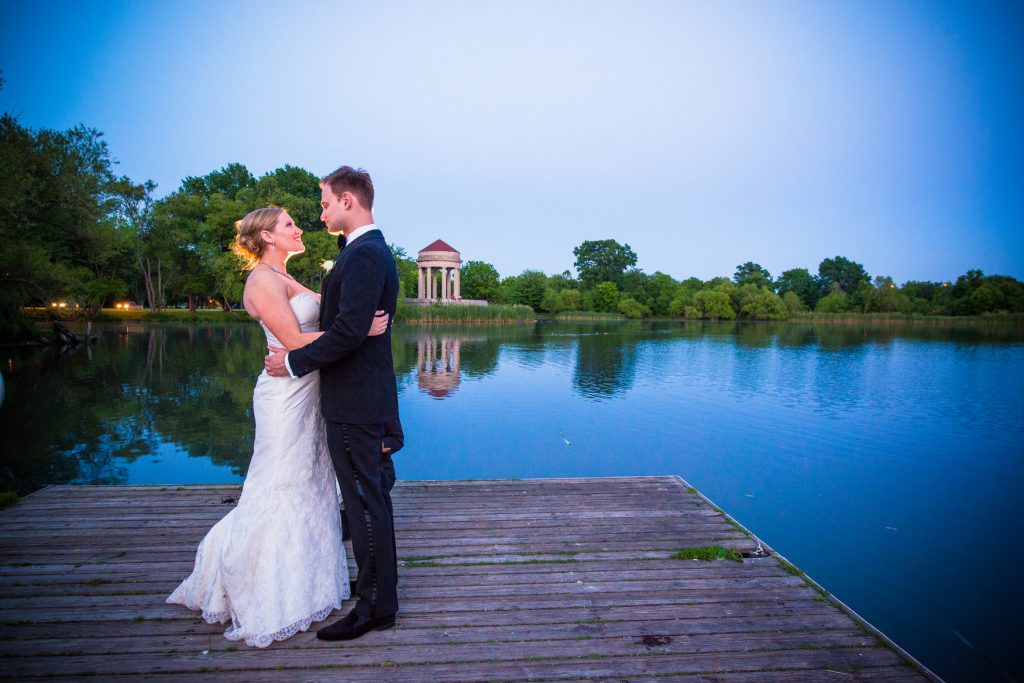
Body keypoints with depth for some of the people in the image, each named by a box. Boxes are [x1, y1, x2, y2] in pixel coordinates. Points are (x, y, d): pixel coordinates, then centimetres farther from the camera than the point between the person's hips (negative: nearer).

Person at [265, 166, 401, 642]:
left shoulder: (364, 254, -18)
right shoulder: (372, 250, 15)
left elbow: (349, 330, -25)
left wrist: (295, 361, -15)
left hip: (354, 400, -11)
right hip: (362, 394, 11)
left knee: (365, 500, -1)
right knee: (370, 494, 19)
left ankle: (376, 606, 12)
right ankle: (378, 588, 34)